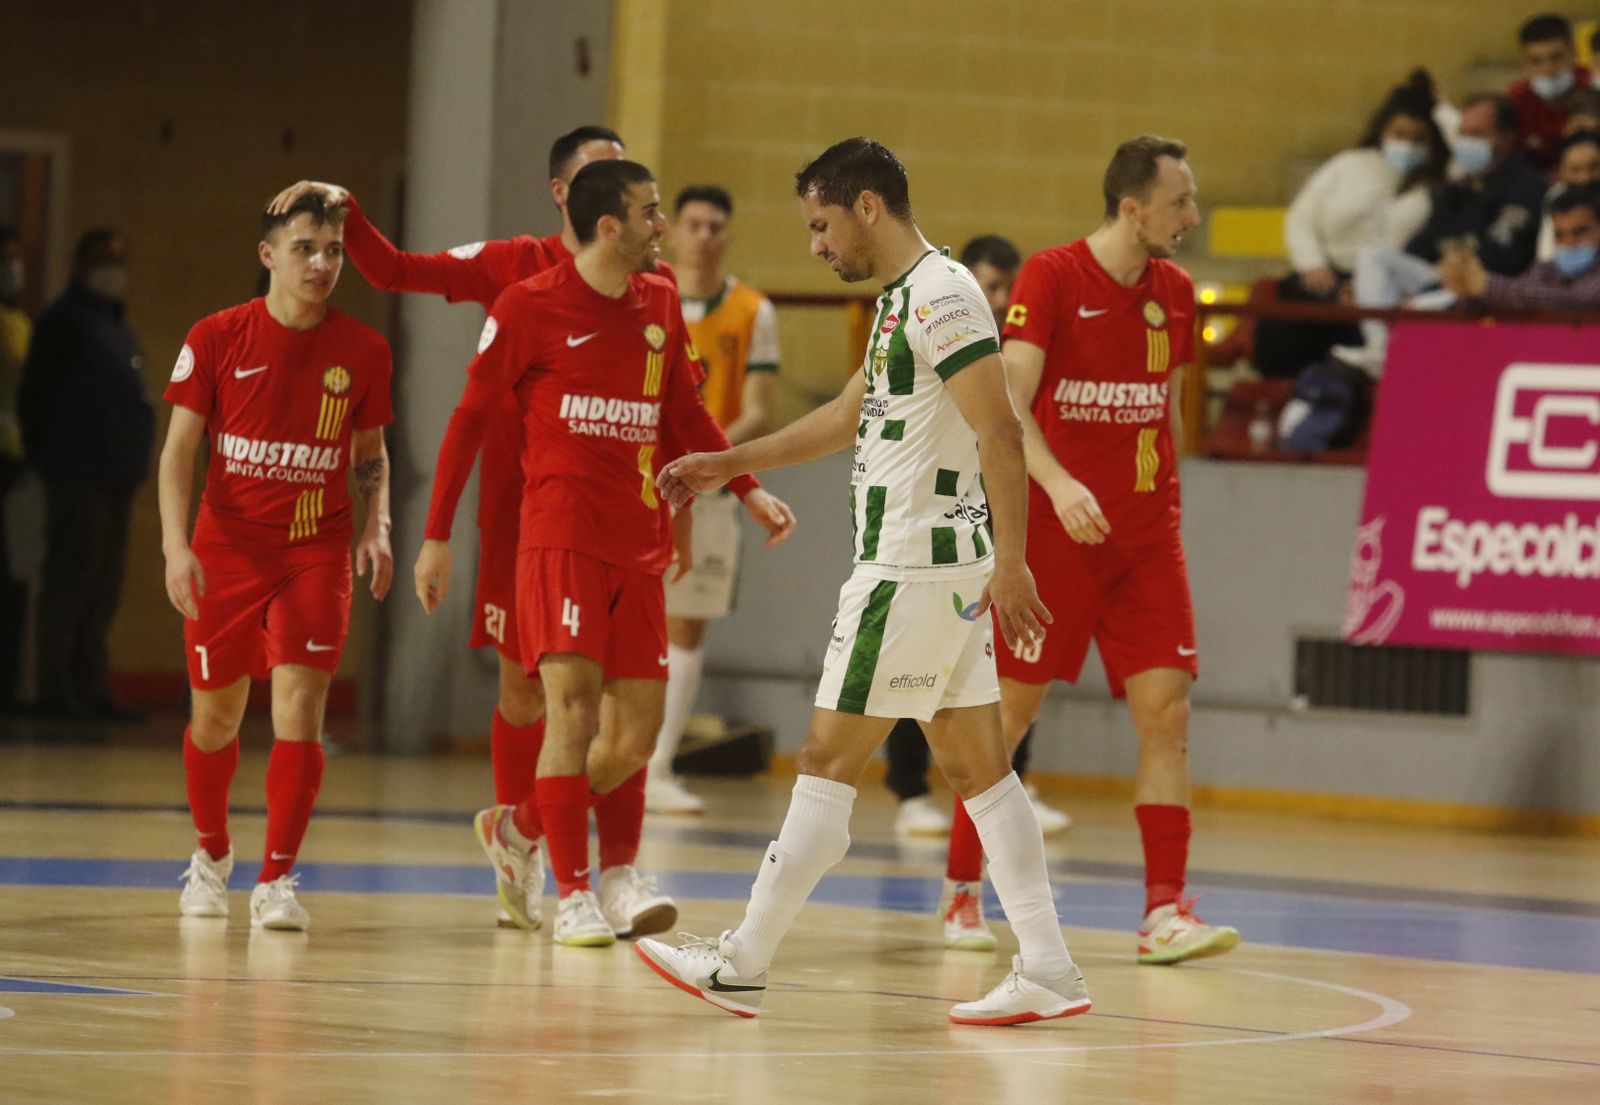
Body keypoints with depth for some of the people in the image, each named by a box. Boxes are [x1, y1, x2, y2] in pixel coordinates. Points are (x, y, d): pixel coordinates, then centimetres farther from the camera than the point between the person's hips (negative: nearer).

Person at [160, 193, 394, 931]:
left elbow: (371, 454, 13)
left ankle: (277, 879, -10)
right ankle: (211, 855, 35)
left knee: (299, 701, -15)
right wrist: (175, 545, -14)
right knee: (216, 713, 10)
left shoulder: (363, 351, 0)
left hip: (317, 552, 0)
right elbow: (179, 447, -3)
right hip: (226, 549, 0)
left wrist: (376, 527, -4)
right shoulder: (217, 339, -4)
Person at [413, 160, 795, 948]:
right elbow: (470, 418, 0)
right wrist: (436, 537, -2)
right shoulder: (529, 307, -4)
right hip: (561, 537, -6)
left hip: (638, 545, 6)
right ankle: (573, 892, -6)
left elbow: (686, 415, 23)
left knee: (636, 728, 3)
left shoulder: (661, 305, 12)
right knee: (574, 706, -13)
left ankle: (518, 829, 25)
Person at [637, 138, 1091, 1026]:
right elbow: (850, 417, 31)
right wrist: (729, 464, 36)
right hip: (923, 567, 10)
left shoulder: (940, 297, -15)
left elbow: (999, 431, -22)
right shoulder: (904, 299, 17)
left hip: (915, 570, -10)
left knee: (828, 760, -4)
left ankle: (742, 965, 1)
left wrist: (1010, 564, -27)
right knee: (975, 765, 8)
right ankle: (1046, 970, 6)